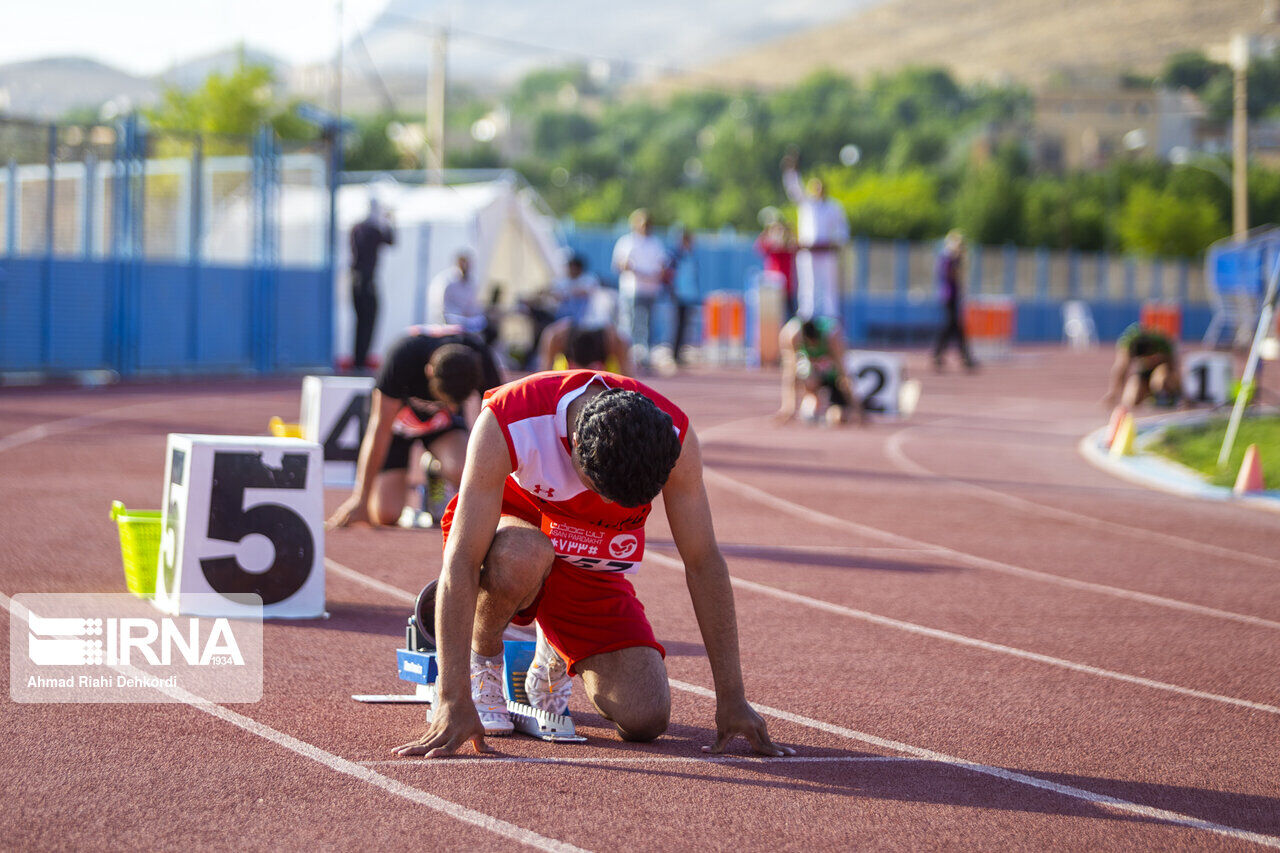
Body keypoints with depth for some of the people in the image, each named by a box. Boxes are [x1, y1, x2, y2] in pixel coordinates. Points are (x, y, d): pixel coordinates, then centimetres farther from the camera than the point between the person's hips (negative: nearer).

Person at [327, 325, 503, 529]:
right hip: (397, 413, -1)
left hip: (443, 420, 2)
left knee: (463, 474, -31)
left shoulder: (482, 359, -30)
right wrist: (361, 500, -26)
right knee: (385, 514, -16)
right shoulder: (402, 357, -36)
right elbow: (380, 429, -29)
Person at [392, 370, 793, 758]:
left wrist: (732, 700, -19)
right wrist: (453, 701, -43)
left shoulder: (672, 435, -27)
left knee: (645, 719, -17)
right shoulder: (505, 423, -36)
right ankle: (481, 658, -7)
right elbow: (460, 561, -37)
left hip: (590, 565, 3)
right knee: (521, 557, -41)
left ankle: (555, 652, 17)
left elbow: (704, 564, -19)